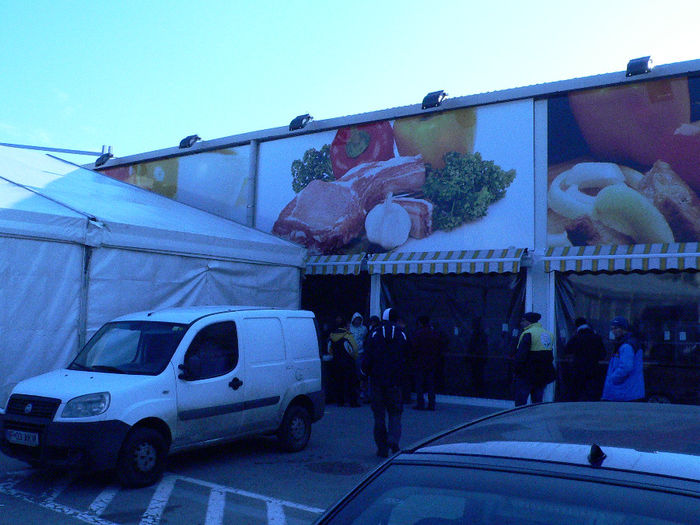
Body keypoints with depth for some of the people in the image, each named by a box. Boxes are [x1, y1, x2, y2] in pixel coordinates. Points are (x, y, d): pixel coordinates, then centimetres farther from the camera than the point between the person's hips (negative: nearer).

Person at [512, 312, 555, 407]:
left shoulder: (528, 334, -13)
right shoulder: (549, 334, 13)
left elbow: (520, 356, -17)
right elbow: (551, 357, 18)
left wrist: (515, 371, -8)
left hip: (527, 375, -8)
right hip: (543, 376, 8)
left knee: (520, 403, -3)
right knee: (538, 402, 13)